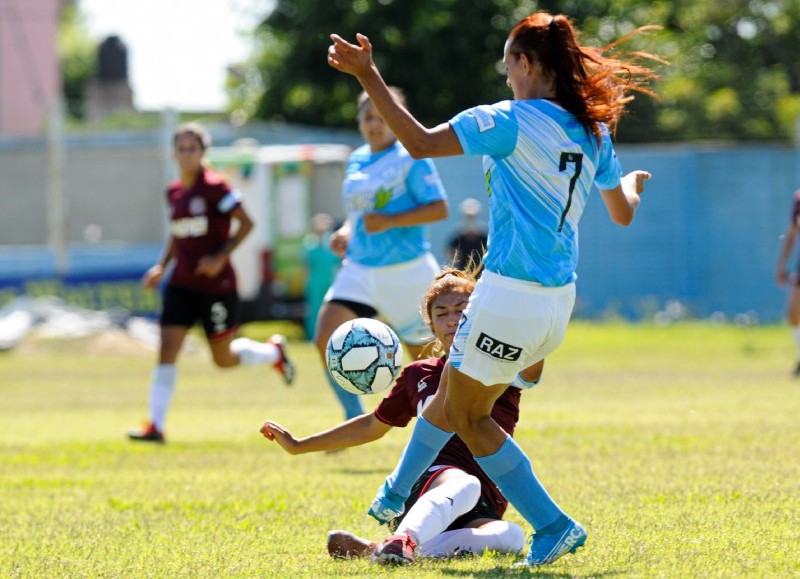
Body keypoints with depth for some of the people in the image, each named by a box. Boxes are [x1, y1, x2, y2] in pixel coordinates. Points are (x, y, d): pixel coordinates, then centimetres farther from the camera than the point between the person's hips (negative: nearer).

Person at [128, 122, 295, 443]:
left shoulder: (214, 187, -12)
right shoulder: (174, 192, 8)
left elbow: (246, 223, -11)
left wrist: (221, 256, -19)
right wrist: (162, 266, 9)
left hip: (216, 284, -6)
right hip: (181, 283, 6)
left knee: (224, 358, 5)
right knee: (167, 349, -7)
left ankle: (274, 351, 35)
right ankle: (155, 425, -7)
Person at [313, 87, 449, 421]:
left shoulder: (410, 159, -9)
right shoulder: (356, 161, 12)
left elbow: (439, 209, -14)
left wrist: (390, 221, -24)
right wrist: (346, 232, 6)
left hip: (406, 270, -6)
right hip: (360, 269, 6)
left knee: (424, 351, 5)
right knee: (326, 339, -13)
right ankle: (355, 419, -2)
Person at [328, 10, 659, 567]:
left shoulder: (512, 120, -14)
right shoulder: (593, 129, 7)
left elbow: (421, 142, -20)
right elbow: (623, 211, 19)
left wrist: (368, 76, -16)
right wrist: (633, 182, 43)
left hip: (511, 296, -8)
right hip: (558, 299, 8)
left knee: (469, 416, 7)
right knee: (451, 396, 23)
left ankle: (553, 526, 3)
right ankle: (395, 498, 39)